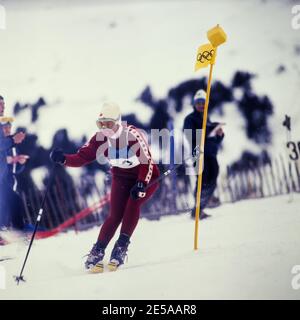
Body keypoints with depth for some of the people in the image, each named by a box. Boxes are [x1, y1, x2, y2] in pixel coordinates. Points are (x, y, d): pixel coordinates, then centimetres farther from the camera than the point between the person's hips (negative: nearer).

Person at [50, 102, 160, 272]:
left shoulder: (133, 135, -29)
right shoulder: (100, 138, -14)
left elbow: (147, 161, -26)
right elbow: (82, 157, -13)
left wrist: (141, 184, -34)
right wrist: (63, 159, -31)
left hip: (146, 177, -3)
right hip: (122, 177, 3)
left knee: (133, 205, -26)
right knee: (115, 215, -10)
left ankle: (121, 247, -15)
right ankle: (97, 252, -1)